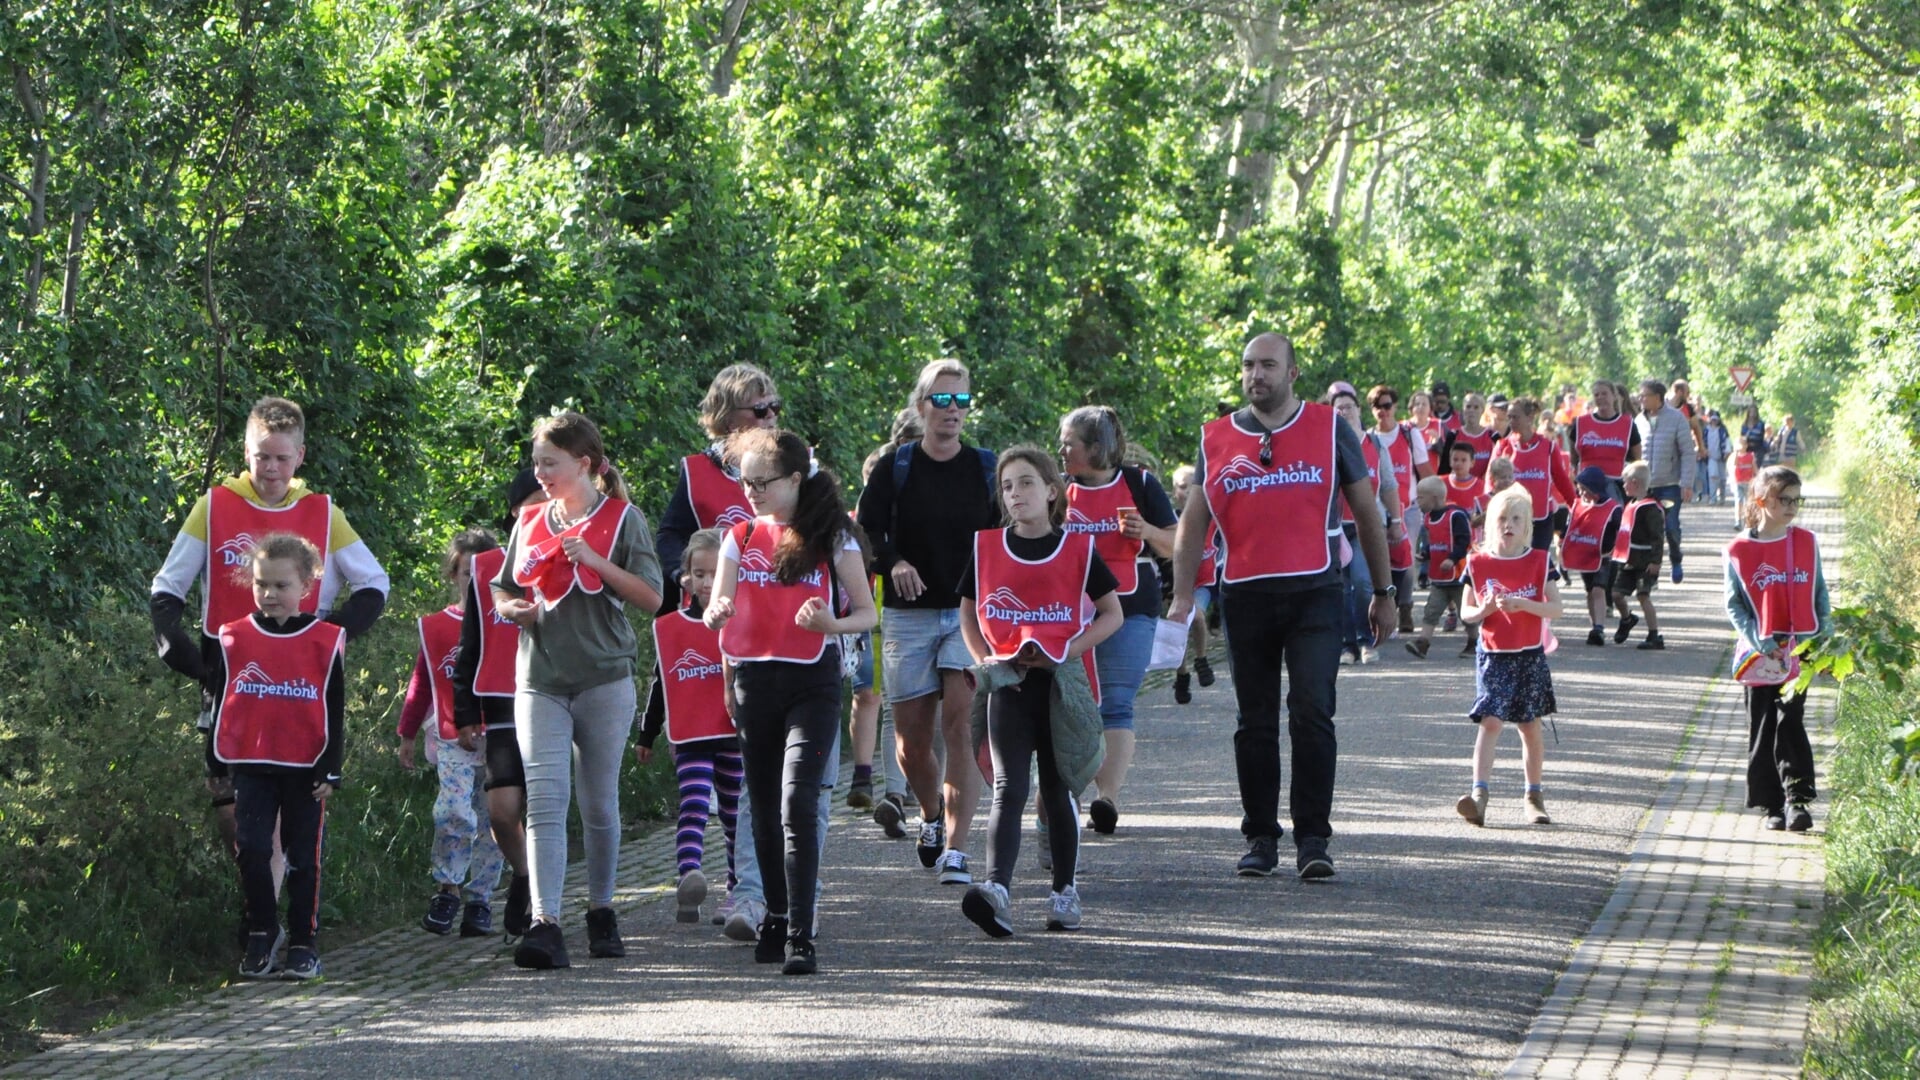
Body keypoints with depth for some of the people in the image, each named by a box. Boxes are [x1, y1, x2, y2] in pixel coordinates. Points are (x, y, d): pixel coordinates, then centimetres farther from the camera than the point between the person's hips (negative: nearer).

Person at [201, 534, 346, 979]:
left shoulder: (325, 641, 0)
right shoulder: (233, 639, 4)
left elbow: (335, 711, 3)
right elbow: (218, 705, 11)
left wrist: (331, 770, -2)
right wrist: (216, 767, 10)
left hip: (305, 770, -1)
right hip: (251, 767, 1)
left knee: (303, 857, 5)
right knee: (252, 851, -6)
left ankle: (303, 943, 13)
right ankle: (263, 933, 10)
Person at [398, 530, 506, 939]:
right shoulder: (435, 628, 7)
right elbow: (420, 684, 12)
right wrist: (407, 736, 14)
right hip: (453, 741, 0)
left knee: (493, 821, 4)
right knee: (454, 811, -16)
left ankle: (479, 901, 13)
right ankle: (447, 890, -2)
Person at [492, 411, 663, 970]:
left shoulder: (621, 519, 0)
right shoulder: (530, 522, 12)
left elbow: (651, 598, -6)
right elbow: (502, 592, 21)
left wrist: (595, 562, -16)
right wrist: (515, 609, -2)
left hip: (604, 677, -2)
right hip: (539, 678, 2)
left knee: (599, 802, 8)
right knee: (545, 798, -12)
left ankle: (601, 912, 25)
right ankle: (544, 923, -20)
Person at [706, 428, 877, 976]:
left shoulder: (832, 539, -2)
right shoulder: (741, 538, 10)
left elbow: (867, 614, 0)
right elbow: (717, 611, 6)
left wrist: (832, 622, -22)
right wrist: (716, 613, -19)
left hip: (811, 684, -5)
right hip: (752, 680, 5)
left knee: (797, 803, -16)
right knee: (765, 808, 11)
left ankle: (800, 935, -18)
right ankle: (776, 916, 27)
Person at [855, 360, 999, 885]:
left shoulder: (987, 469, 6)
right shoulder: (894, 468, 3)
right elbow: (866, 533, -3)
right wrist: (893, 564, -23)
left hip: (972, 613, -1)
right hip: (909, 618, 1)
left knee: (960, 726, -16)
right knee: (911, 740, 5)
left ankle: (954, 851, -18)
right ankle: (932, 816, 37)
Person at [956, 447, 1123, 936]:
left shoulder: (1077, 548, 0)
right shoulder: (987, 548, 5)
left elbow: (1112, 614, 3)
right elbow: (968, 613, 15)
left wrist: (1067, 649, -10)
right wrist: (983, 658, -3)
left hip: (1061, 680, 0)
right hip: (1007, 682, 0)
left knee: (1058, 790, 9)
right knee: (1008, 790, -11)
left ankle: (1064, 892, 20)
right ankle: (996, 888, -26)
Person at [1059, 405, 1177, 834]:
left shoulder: (1140, 484, 3)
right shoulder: (1060, 490, 10)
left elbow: (1174, 547, 6)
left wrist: (1147, 532, -14)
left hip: (1129, 609, -3)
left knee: (1116, 705, -12)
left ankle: (1108, 796, -23)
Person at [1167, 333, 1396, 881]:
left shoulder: (1330, 429, 5)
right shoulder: (1217, 439, 9)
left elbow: (1366, 512, 10)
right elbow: (1193, 521, 10)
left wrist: (1383, 593, 11)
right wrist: (1182, 594, 0)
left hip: (1314, 593, -2)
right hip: (1246, 597, 2)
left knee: (1312, 713, -12)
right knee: (1255, 724, 7)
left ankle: (1312, 838, -7)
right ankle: (1260, 837, 16)